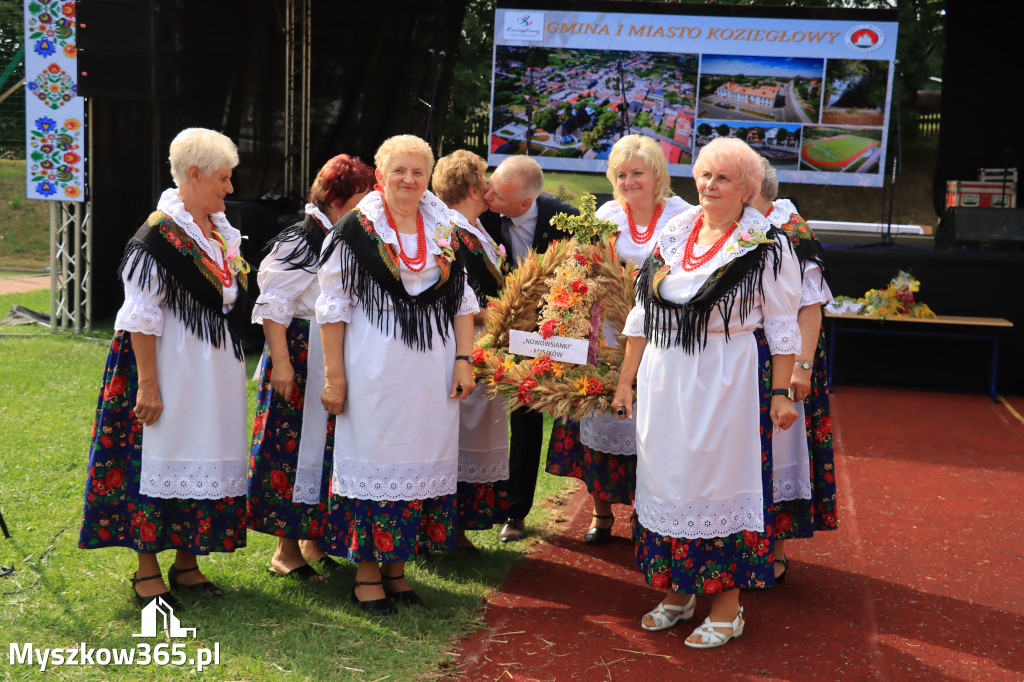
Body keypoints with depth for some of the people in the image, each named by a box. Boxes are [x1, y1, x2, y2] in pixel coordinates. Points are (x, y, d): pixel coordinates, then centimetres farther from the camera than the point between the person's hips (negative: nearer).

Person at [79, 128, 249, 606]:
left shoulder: (221, 231, 11)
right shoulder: (160, 233, -13)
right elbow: (141, 317, -16)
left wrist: (229, 371, 20)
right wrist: (148, 384, -20)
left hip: (215, 370, 8)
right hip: (170, 367, -8)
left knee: (205, 460, 11)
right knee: (158, 458, 0)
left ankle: (186, 562, 23)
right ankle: (147, 570, 12)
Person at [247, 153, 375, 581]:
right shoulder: (300, 244, -11)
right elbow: (273, 307, -14)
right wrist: (281, 362, -20)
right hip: (302, 360, -8)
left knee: (328, 446, 11)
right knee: (296, 446, -2)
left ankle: (314, 539, 23)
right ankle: (286, 550, 9)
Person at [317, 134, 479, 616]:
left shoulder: (444, 231, 9)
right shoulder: (357, 229, -4)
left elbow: (461, 301, 12)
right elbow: (334, 306, -4)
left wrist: (463, 360, 3)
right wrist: (333, 374, -8)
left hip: (432, 373, 4)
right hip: (374, 373, -4)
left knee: (422, 462, 8)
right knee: (373, 461, 1)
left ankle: (397, 566, 21)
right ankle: (366, 572, 13)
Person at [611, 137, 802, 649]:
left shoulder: (766, 247, -5)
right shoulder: (672, 235, 9)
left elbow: (782, 326, -5)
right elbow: (643, 313, 13)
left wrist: (780, 393, -11)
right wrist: (626, 380, 12)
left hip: (728, 384, -5)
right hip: (664, 379, 5)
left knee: (720, 481, -1)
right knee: (666, 480, 10)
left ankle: (727, 606, 12)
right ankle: (678, 591, 26)